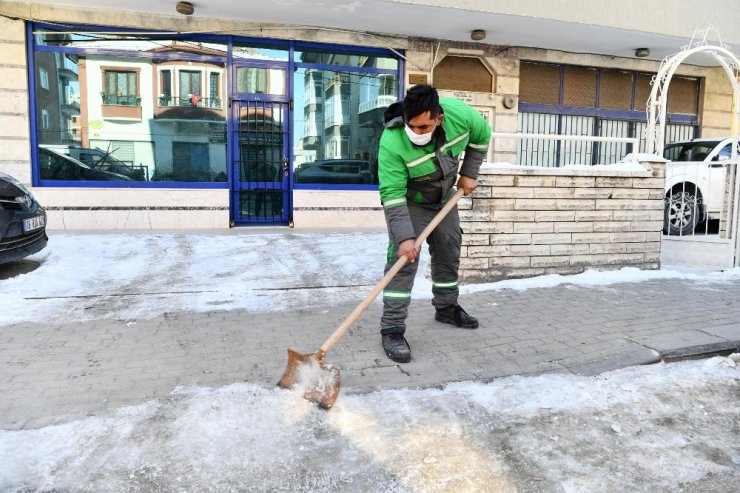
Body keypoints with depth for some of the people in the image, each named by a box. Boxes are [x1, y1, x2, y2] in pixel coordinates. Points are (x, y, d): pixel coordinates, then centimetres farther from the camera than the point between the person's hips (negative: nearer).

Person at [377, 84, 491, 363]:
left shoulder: (459, 114, -27)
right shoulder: (391, 143, -38)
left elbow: (481, 135, -3)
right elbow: (393, 195, -34)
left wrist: (469, 173, -4)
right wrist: (405, 237, -39)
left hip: (444, 197, 5)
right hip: (408, 202, -5)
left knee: (449, 251, 14)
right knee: (403, 259, -16)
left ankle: (446, 307, 35)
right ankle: (392, 330, -9)